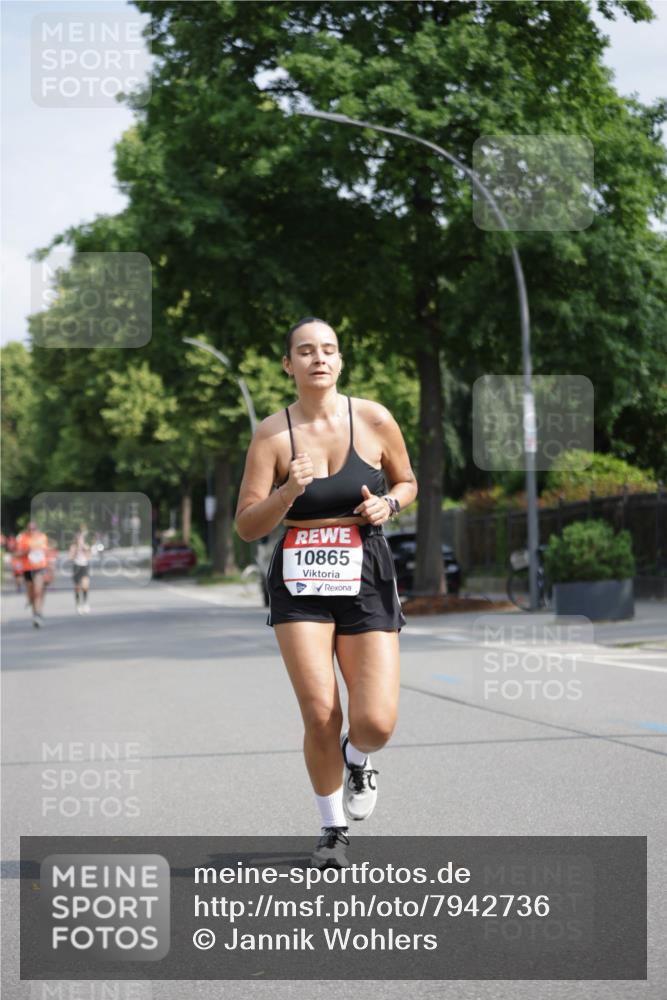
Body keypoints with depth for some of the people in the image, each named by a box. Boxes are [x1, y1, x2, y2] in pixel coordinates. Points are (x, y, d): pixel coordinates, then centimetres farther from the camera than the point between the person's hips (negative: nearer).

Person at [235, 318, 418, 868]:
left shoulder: (374, 420, -2)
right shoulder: (272, 434, -4)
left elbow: (407, 482, 16)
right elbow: (247, 526, -4)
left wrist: (388, 505, -6)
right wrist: (288, 492, -22)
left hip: (366, 578, 1)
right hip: (300, 581, -1)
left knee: (376, 722, -10)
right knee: (320, 716, -9)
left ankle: (356, 760, 29)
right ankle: (333, 827, 16)